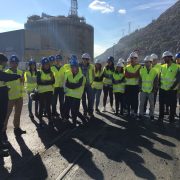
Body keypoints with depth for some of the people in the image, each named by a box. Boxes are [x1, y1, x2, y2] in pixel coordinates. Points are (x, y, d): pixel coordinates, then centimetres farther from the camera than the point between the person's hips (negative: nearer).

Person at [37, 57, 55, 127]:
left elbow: (53, 81, -1)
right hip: (41, 91, -2)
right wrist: (48, 82, -14)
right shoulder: (39, 72, -1)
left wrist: (44, 82, -15)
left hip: (49, 91, 2)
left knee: (48, 106, 5)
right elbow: (38, 82, -12)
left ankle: (50, 120, 11)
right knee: (41, 106, 6)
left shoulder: (51, 72, 9)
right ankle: (40, 121, 17)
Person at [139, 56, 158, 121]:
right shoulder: (141, 70, 1)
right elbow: (140, 80, 6)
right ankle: (141, 114, 17)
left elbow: (156, 81, 4)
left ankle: (151, 115, 23)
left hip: (151, 91, 0)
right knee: (142, 103, 6)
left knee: (152, 104, 9)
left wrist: (155, 89, -1)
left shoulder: (154, 71, -1)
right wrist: (140, 87, 1)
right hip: (143, 90, 1)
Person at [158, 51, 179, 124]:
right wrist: (159, 85, 1)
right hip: (162, 89, 4)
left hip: (172, 90, -4)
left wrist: (172, 87, -15)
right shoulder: (162, 67, 7)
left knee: (172, 105, 8)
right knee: (161, 105, 11)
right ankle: (160, 118, 24)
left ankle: (172, 118, 24)